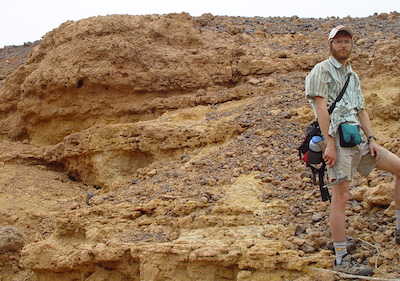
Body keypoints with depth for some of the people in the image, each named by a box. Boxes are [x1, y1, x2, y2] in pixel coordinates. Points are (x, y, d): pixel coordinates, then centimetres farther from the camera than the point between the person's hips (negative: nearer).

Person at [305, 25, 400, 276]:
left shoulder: (353, 76, 23)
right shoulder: (322, 71, 0)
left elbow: (361, 110, 20)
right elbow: (321, 107, -10)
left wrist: (371, 138, 5)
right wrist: (330, 143, -19)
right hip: (338, 136, -8)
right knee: (341, 197, -9)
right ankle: (341, 260, -5)